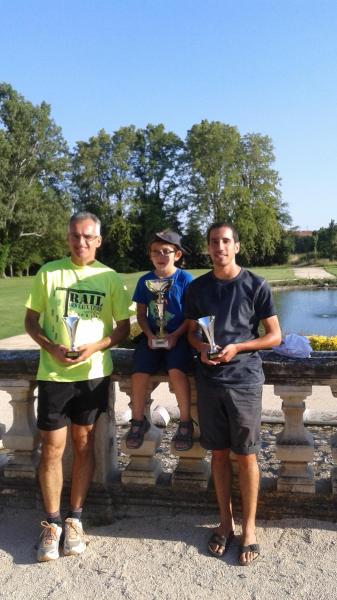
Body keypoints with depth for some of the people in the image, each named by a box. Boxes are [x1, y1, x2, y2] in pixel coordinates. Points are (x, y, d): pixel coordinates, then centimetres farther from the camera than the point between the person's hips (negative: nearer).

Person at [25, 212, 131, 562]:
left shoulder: (110, 278, 1)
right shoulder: (48, 273, 1)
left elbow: (123, 327, 3)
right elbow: (30, 322, 4)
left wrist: (94, 347, -14)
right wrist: (51, 347, -14)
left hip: (93, 374, 1)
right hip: (53, 373, 0)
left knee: (83, 445, 10)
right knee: (52, 447, 3)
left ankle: (75, 520, 24)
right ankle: (52, 523, 20)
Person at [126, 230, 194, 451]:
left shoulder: (185, 279, -3)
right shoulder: (145, 281, 7)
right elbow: (141, 314, 10)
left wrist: (175, 335, -16)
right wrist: (149, 335, -7)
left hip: (178, 336, -3)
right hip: (152, 336, 3)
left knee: (176, 371, -29)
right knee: (139, 373, -19)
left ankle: (186, 422, -10)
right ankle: (138, 421, 5)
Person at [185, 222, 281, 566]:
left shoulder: (255, 286, -4)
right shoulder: (197, 288, 5)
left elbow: (274, 336, -2)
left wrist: (237, 347, -15)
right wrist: (201, 348, -8)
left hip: (244, 380, -3)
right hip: (209, 380, 3)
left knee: (246, 455, 5)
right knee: (218, 453, 11)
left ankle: (249, 528, 21)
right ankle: (225, 522, 28)